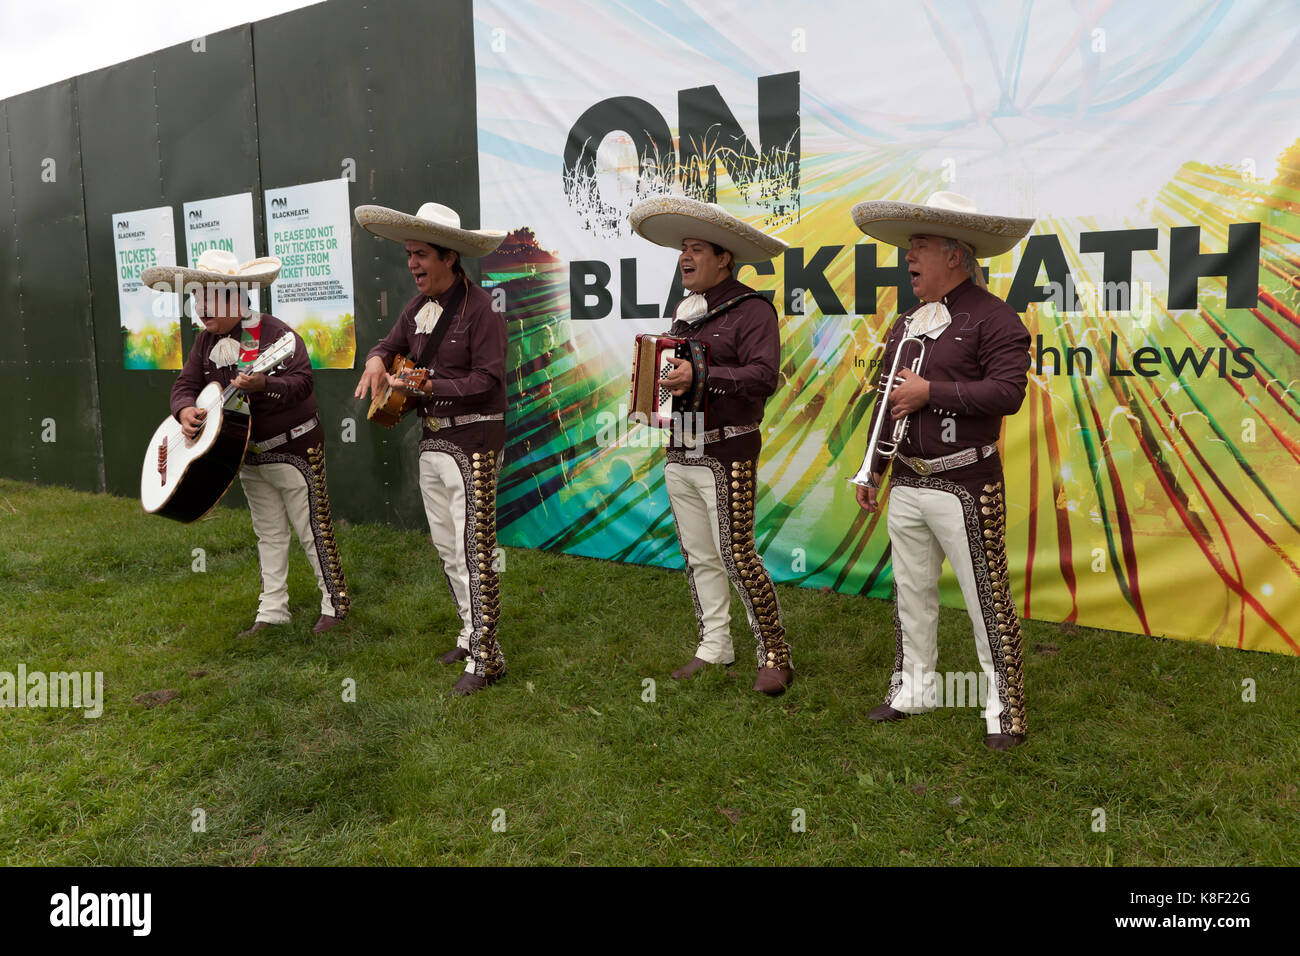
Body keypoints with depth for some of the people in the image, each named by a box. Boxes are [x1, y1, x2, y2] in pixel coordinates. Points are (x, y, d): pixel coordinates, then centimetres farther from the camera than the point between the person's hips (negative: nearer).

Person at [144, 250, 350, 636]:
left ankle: (335, 604, 12)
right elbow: (186, 383, 7)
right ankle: (272, 611, 23)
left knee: (313, 529, -1)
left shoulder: (274, 333, -16)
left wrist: (263, 385, -39)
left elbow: (303, 381, -24)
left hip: (293, 448, -7)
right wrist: (185, 410, -14)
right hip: (249, 455, 8)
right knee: (268, 534, 15)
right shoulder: (206, 340, 7)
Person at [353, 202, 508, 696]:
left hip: (473, 442, -8)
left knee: (473, 552, -6)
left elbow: (489, 380, -18)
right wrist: (376, 361, 0)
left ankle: (484, 658, 2)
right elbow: (391, 344, 23)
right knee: (447, 549, 15)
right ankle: (471, 633, 30)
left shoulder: (479, 308, -14)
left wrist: (428, 387, -22)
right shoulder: (420, 307, 10)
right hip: (432, 441, 8)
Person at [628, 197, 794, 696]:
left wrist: (701, 376, -25)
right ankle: (715, 644, 24)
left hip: (726, 455, -8)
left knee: (736, 553, -9)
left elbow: (763, 376, -20)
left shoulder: (751, 310, -7)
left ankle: (775, 656, 4)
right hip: (679, 453, 8)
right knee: (698, 557, 11)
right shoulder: (685, 313, 18)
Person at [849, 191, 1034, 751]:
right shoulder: (905, 324, 15)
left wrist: (930, 391, -17)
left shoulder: (992, 317, -9)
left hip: (965, 488, -7)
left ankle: (1004, 708, 14)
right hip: (906, 484, 8)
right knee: (912, 594, 16)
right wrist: (870, 472, 19)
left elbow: (1008, 391, -20)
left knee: (987, 599, 0)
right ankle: (914, 689, 32)